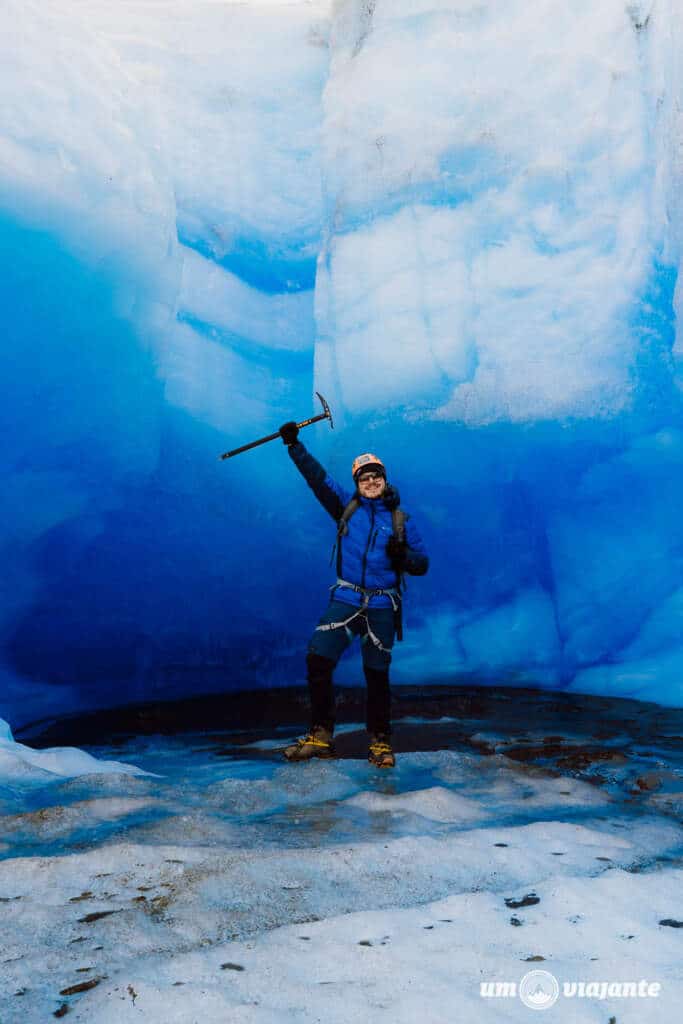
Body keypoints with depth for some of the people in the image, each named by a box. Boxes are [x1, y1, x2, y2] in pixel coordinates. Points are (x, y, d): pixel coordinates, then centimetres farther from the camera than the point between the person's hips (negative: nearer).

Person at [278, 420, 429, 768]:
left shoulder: (401, 521, 6)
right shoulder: (346, 507, 9)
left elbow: (422, 565, 7)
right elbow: (317, 478, 1)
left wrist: (403, 556, -15)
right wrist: (295, 445, -7)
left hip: (382, 607, -1)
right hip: (344, 600, 1)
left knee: (377, 674, 3)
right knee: (317, 661, -12)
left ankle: (380, 741, 18)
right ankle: (321, 736, 0)